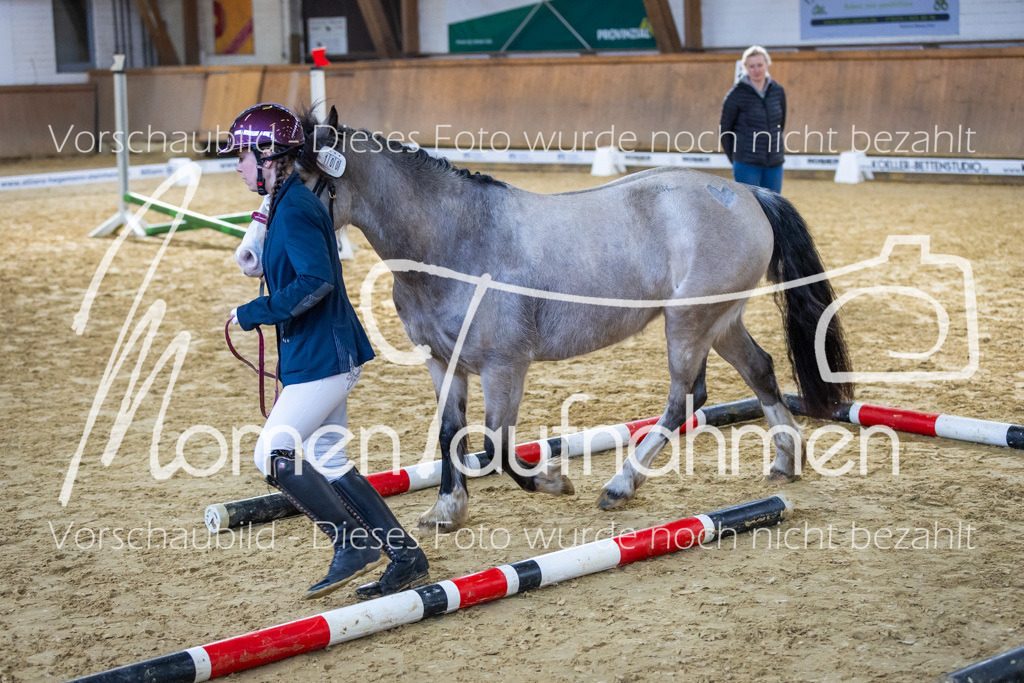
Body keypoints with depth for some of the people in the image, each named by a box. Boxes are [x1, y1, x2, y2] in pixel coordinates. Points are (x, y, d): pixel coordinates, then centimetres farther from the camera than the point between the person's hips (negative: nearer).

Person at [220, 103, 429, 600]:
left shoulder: (295, 210, -17)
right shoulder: (289, 203, 14)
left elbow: (315, 281, -29)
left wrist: (252, 313, -21)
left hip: (322, 356, -10)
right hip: (324, 354, 10)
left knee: (273, 456, -6)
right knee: (327, 464, 13)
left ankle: (355, 544, 1)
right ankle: (406, 558, 17)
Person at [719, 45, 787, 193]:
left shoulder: (778, 91, 5)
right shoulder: (737, 94, -8)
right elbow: (724, 130, -1)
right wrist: (734, 159, 3)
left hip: (774, 164, 5)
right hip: (747, 164, -5)